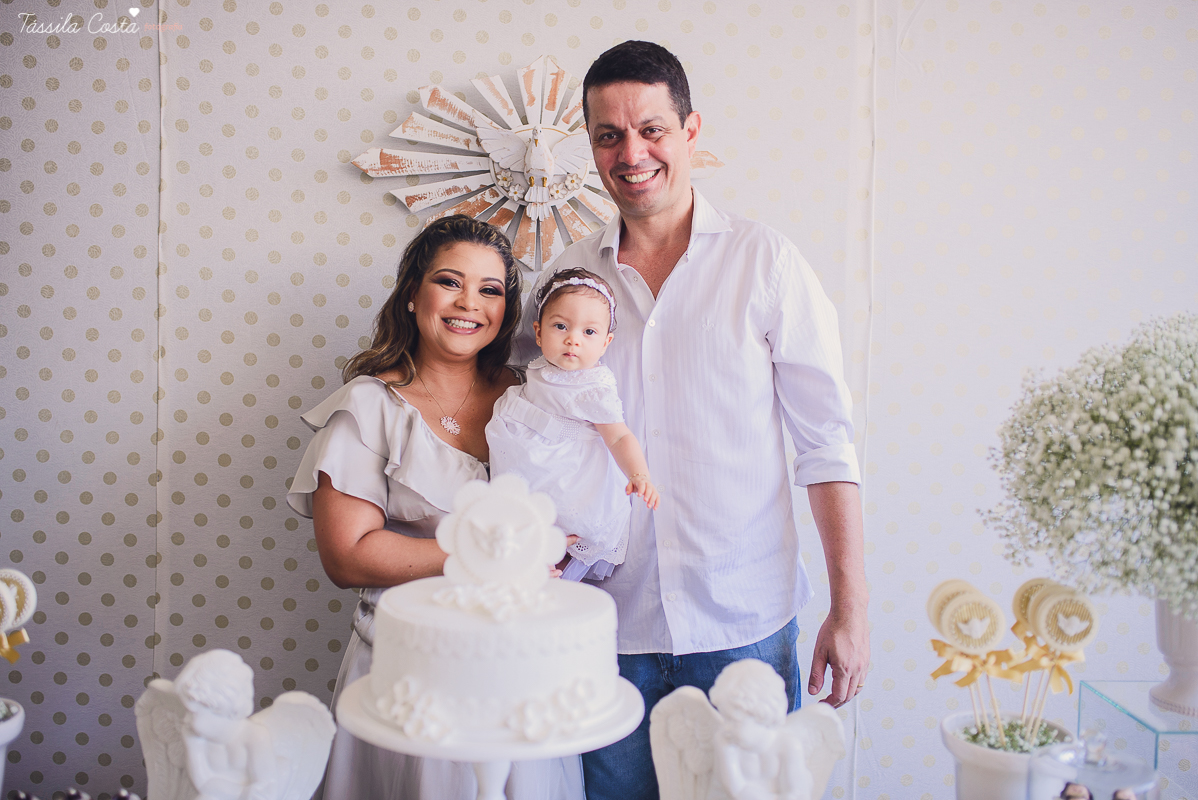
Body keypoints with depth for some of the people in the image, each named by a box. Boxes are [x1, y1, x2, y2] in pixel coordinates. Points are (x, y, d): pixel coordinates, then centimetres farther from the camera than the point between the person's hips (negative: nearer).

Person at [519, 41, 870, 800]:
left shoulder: (766, 262, -5)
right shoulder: (565, 277, 3)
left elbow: (827, 443, -4)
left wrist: (851, 607, -8)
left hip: (745, 622, -2)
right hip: (609, 625, 2)